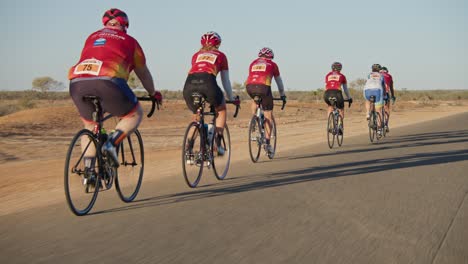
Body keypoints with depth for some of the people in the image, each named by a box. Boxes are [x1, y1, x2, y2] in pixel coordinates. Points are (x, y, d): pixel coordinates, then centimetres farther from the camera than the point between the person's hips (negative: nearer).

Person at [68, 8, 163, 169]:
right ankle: (111, 144, -4)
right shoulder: (129, 41, 23)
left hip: (77, 83, 4)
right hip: (108, 82, -4)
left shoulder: (92, 37, 32)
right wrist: (153, 94, 48)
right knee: (135, 114, 19)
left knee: (90, 126, 25)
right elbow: (143, 73, 32)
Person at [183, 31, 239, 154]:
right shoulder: (220, 55, 26)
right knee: (221, 110, 26)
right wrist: (231, 98, 39)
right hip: (207, 83, -3)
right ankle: (218, 143, 13)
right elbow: (225, 81, 28)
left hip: (189, 84, 3)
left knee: (196, 115, 28)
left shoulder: (196, 55, 32)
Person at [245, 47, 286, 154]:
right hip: (263, 87, -3)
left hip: (249, 87, 3)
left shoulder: (253, 63, 29)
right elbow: (279, 81, 30)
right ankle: (267, 143, 5)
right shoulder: (272, 64, 22)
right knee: (268, 116, 8)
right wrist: (282, 95, 41)